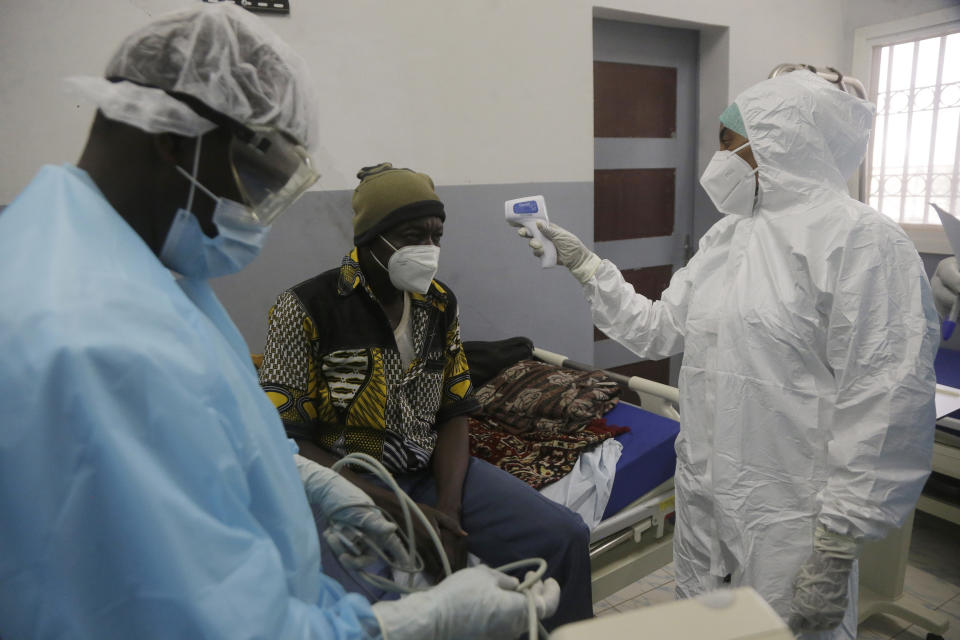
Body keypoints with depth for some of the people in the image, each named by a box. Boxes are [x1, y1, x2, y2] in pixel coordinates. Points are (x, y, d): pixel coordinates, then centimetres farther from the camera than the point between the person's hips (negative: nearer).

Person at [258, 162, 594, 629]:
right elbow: (286, 441, -12)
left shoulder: (439, 304, 5)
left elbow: (453, 415, 7)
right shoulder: (306, 309, -12)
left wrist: (448, 510, -10)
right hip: (350, 484, -4)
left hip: (431, 470, 5)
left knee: (565, 537, -8)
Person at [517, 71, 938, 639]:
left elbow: (885, 413, -19)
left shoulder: (863, 240, -15)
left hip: (788, 523, -7)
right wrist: (584, 265, 5)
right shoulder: (726, 236, 9)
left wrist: (835, 554, -18)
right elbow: (659, 330, 11)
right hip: (703, 503, 7)